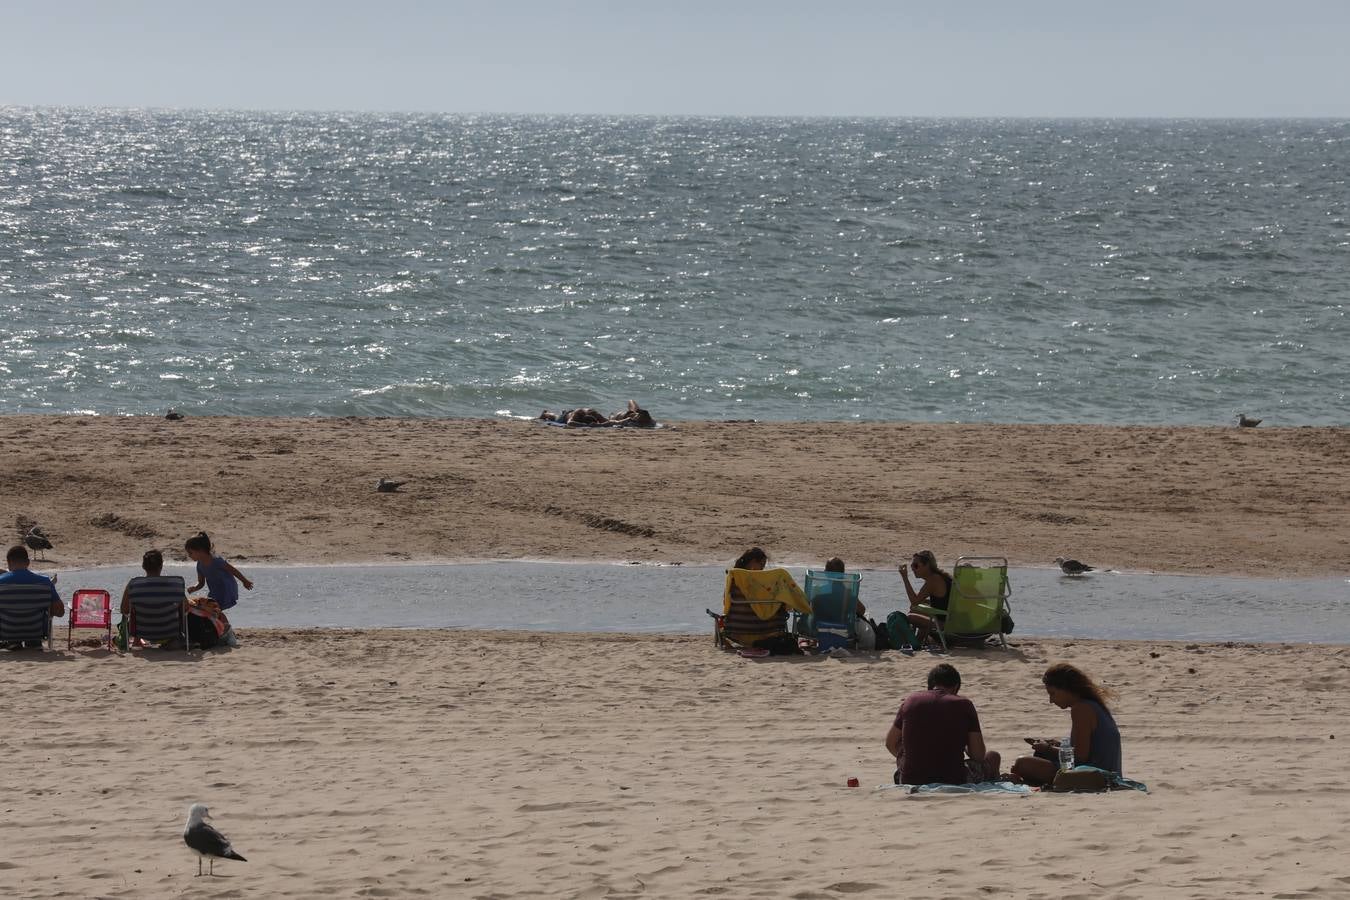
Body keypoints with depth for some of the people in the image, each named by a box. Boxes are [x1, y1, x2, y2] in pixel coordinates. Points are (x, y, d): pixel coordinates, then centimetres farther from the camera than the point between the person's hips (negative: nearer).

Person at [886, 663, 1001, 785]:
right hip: (953, 782, -3)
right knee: (992, 757, 24)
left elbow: (891, 744, 15)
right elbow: (979, 755, -1)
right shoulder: (963, 705, -3)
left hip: (910, 781, 3)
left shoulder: (911, 700, 4)